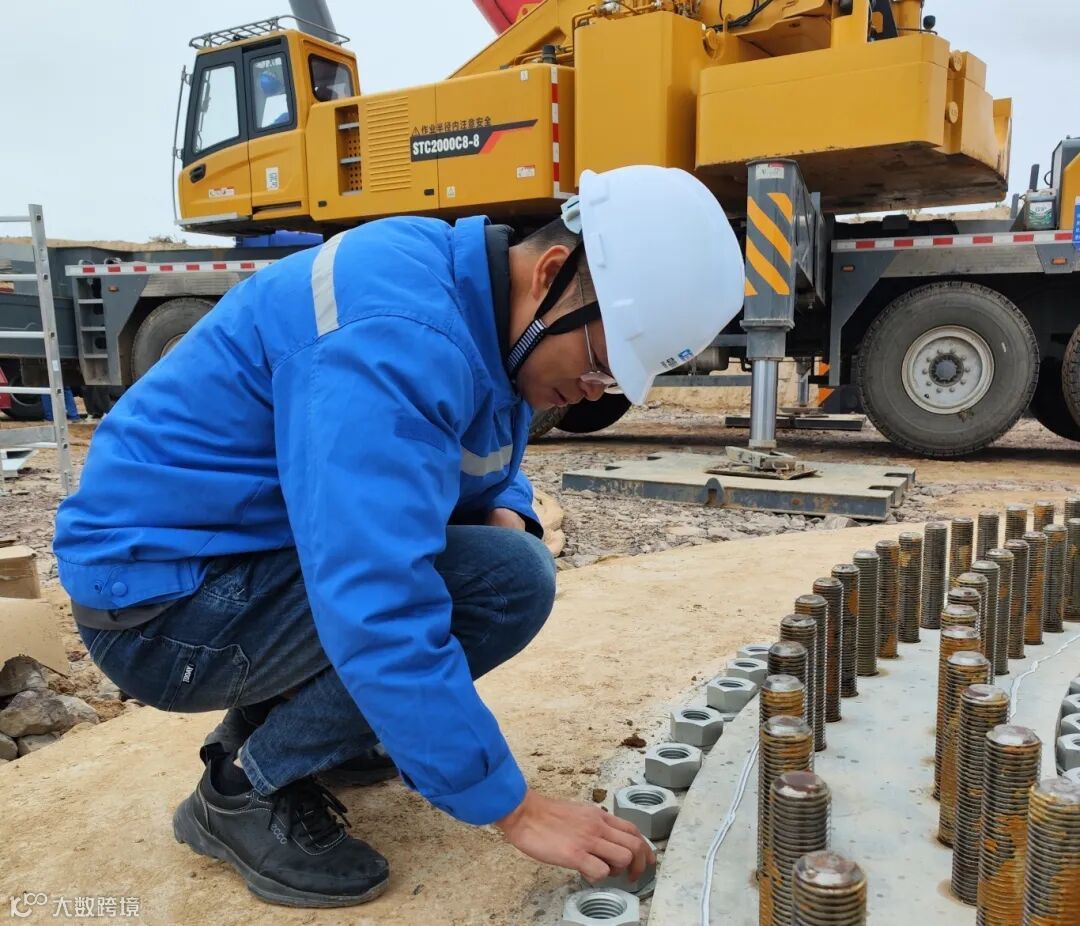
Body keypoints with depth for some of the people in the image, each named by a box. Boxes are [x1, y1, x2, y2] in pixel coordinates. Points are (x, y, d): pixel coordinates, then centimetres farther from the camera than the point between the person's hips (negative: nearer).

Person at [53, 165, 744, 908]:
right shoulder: (398, 333, -29)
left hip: (246, 559, 9)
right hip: (161, 596, -9)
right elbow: (377, 611, -34)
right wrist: (514, 808, -27)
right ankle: (248, 793, -4)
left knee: (504, 550, 6)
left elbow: (490, 473, 17)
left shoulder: (479, 299, 1)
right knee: (506, 581, -21)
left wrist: (505, 514, -7)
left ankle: (279, 719, 15)